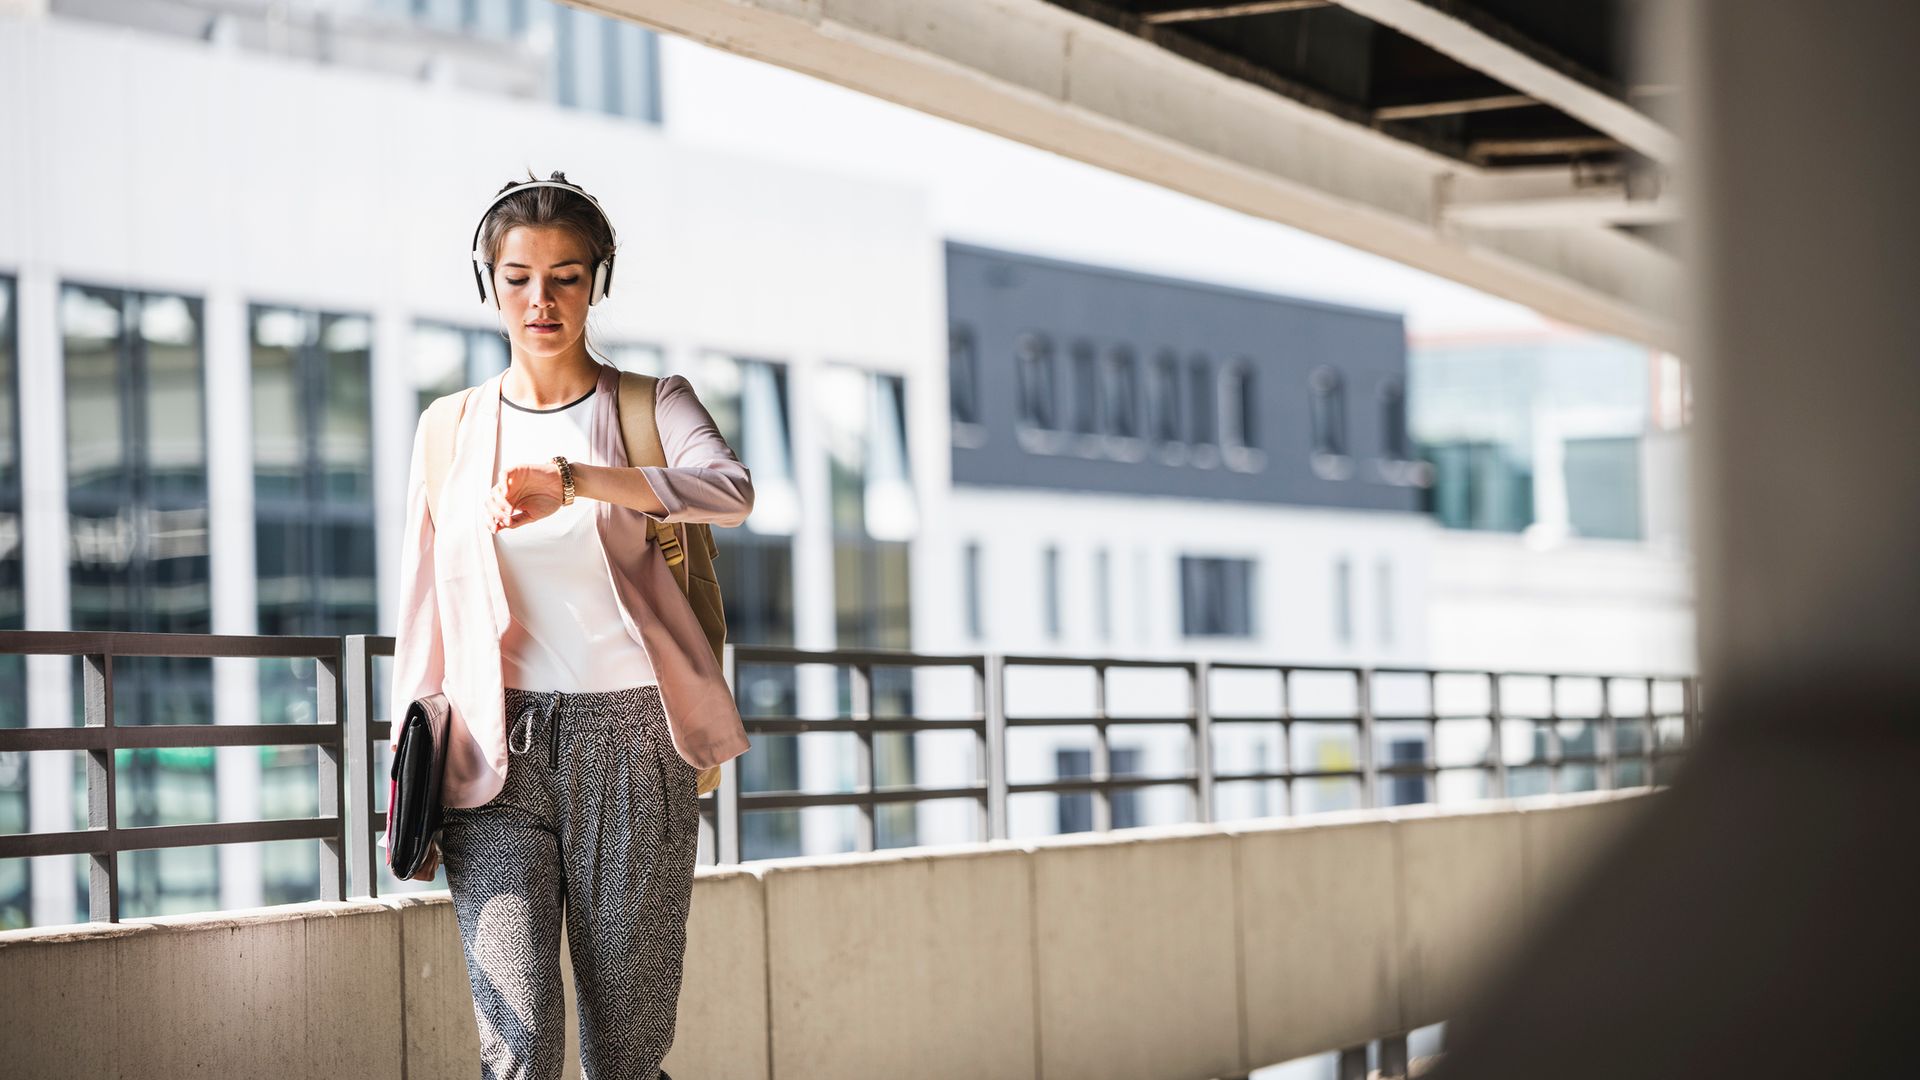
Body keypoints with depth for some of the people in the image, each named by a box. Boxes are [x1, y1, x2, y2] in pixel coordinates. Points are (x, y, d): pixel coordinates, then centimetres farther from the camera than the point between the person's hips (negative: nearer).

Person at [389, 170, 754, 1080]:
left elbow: (731, 490, -18)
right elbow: (424, 614, 15)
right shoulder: (452, 431, 12)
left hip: (629, 744, -1)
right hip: (495, 756, 1)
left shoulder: (651, 405, 5)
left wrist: (574, 480, -33)